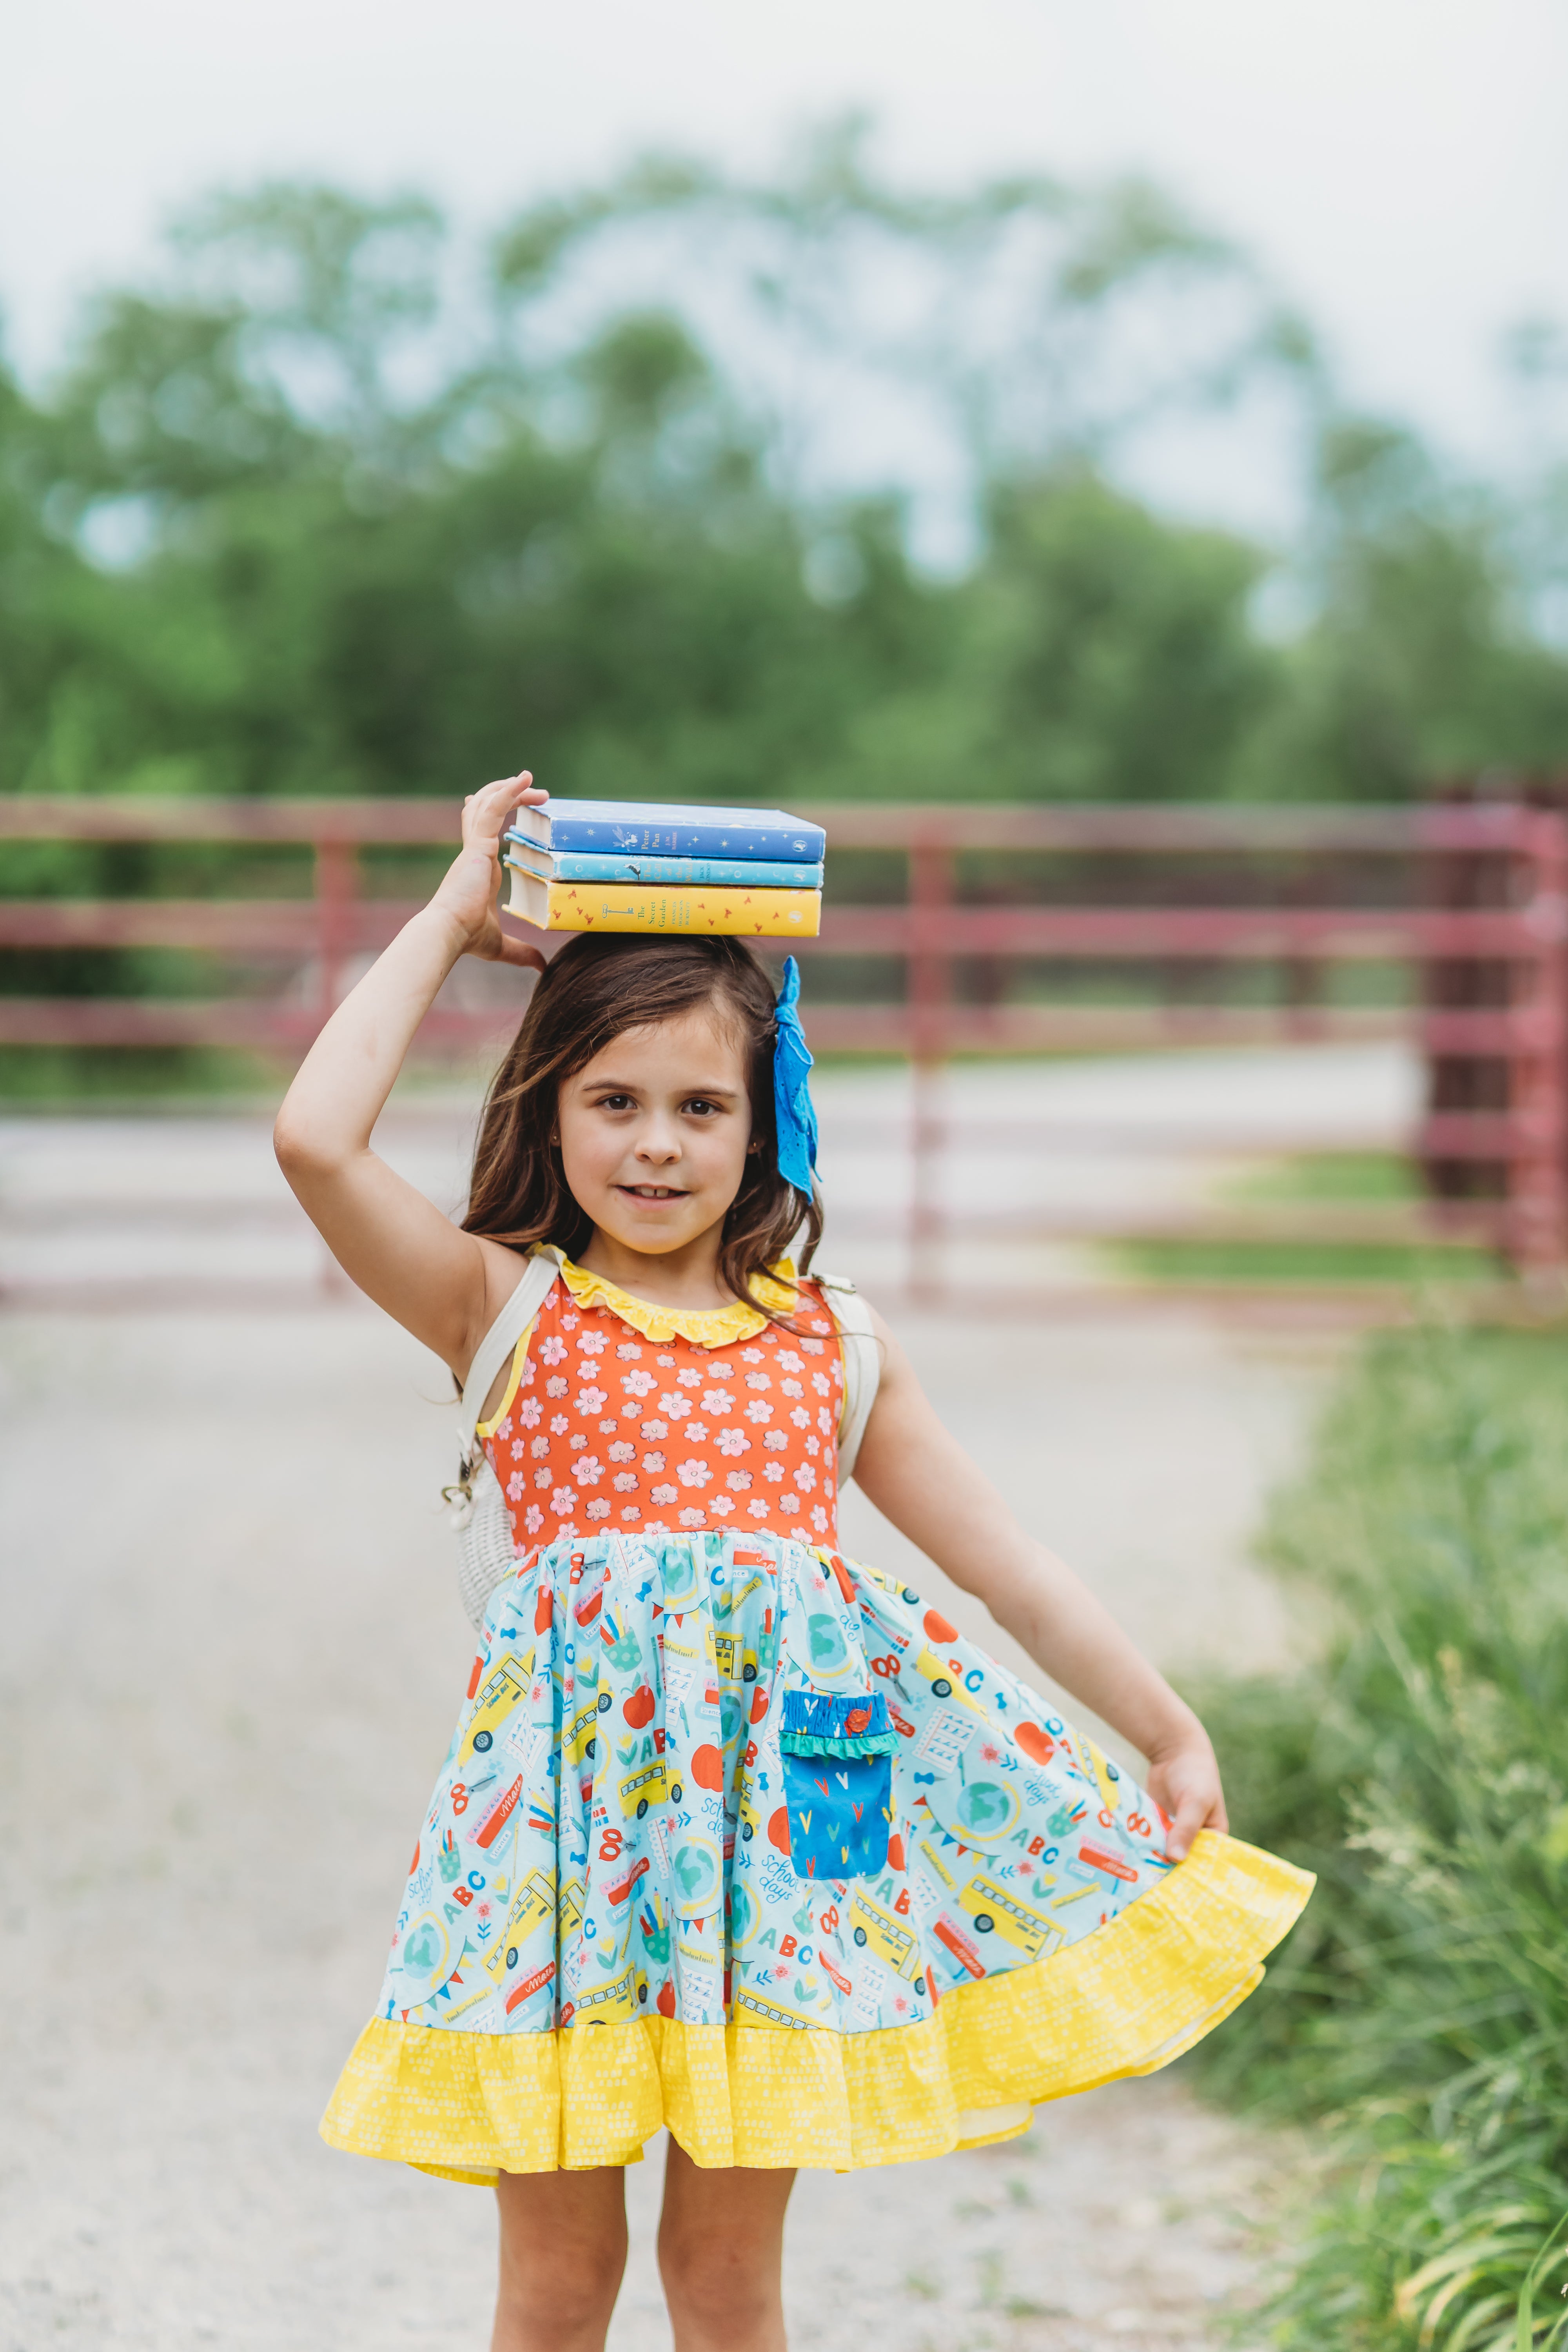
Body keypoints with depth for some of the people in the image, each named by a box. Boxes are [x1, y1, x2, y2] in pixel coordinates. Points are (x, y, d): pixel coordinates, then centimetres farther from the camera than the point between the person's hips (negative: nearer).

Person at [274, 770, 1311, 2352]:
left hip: (790, 1785, 2)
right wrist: (454, 919, -4)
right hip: (578, 1775, -2)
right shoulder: (504, 1310, 2)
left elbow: (1008, 1569, 15)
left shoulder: (828, 1345, 9)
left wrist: (1168, 1739, 15)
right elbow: (315, 1139, -14)